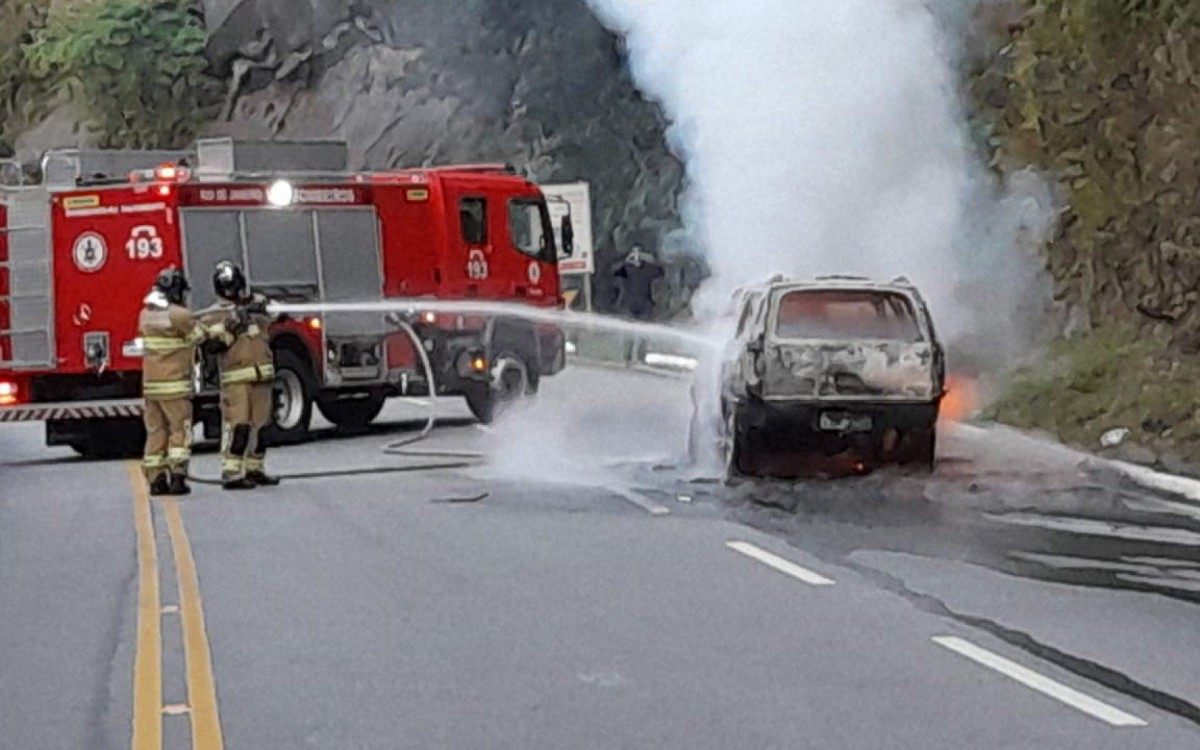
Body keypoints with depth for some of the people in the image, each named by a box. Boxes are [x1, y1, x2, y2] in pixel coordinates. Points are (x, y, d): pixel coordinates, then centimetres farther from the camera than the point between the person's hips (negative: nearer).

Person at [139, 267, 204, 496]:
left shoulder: (146, 314, 7)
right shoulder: (179, 315, -14)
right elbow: (197, 335, -3)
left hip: (150, 383, 6)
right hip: (174, 384, -6)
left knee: (156, 432, 10)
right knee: (180, 430, 1)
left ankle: (156, 479, 9)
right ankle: (177, 477, -7)